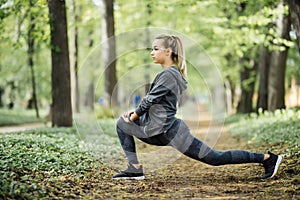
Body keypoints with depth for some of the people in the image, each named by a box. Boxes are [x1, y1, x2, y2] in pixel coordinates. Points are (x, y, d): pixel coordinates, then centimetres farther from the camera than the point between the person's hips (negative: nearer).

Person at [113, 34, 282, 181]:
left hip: (170, 130, -11)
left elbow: (151, 98, -16)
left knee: (215, 158, -5)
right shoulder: (172, 73, 16)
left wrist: (136, 114, 0)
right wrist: (137, 112, 13)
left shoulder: (168, 74, -16)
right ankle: (135, 170, 9)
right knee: (122, 124, 12)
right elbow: (154, 101, 22)